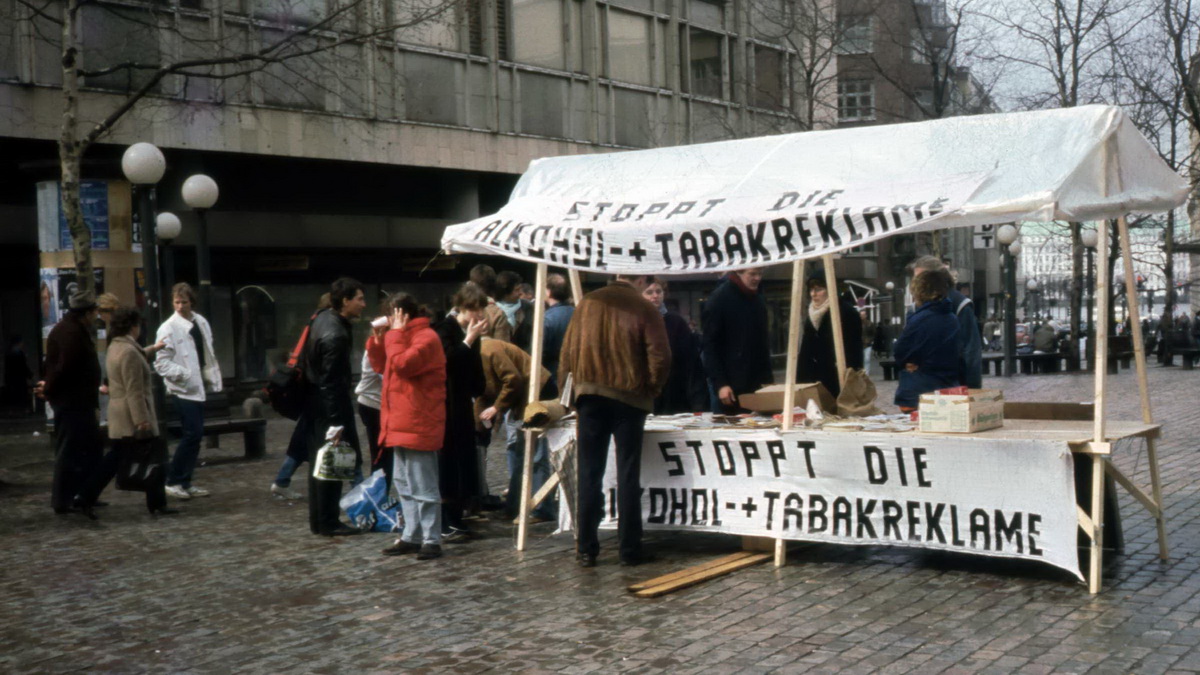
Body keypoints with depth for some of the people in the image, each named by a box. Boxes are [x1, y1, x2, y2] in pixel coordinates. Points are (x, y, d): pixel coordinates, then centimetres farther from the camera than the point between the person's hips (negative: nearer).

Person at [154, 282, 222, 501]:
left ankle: (185, 482, 16)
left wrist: (213, 376, 10)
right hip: (183, 389, -7)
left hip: (199, 386, 7)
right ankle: (173, 481, -1)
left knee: (195, 435, 8)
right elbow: (161, 363, -12)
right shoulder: (168, 328, -10)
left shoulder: (201, 322, 9)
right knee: (192, 433, -12)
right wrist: (183, 373, -23)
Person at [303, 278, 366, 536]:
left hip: (315, 402, 10)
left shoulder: (322, 317, 6)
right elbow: (331, 381, -23)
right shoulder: (335, 335, -23)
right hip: (329, 406, -10)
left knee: (319, 463, 14)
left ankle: (318, 520, 21)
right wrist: (337, 421, -20)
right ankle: (328, 523, 5)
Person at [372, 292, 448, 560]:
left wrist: (395, 333, -15)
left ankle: (432, 540, -2)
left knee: (423, 486, -6)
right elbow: (382, 366, 20)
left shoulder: (426, 338, -13)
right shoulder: (404, 337, 17)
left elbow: (402, 364, -26)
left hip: (418, 424, -10)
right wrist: (378, 339, 6)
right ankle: (411, 536, 20)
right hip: (400, 423, 10)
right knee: (404, 484, 13)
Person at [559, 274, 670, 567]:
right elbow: (660, 358, -10)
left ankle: (586, 549, 7)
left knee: (589, 474, 6)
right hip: (629, 398, -2)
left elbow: (568, 351, 6)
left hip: (590, 395, 3)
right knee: (628, 476, 3)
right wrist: (651, 390, 6)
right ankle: (630, 549, 5)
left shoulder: (588, 303, 5)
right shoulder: (644, 309, -6)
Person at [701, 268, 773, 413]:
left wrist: (768, 379, 11)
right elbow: (710, 345, -10)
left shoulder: (758, 300, 14)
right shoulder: (719, 299, -6)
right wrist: (720, 384, -17)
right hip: (730, 388, -6)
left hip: (755, 386, 6)